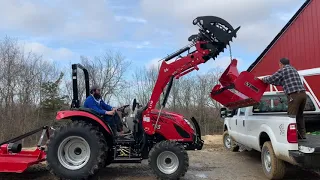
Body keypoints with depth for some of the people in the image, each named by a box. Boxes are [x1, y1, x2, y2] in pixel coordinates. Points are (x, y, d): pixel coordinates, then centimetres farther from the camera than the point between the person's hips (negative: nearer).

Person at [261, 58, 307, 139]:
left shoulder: (282, 70, 0)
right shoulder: (293, 69, 25)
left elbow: (271, 79, 2)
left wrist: (263, 79, 21)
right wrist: (271, 82, 35)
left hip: (294, 95, -8)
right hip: (303, 93, 8)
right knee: (299, 116, 18)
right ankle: (302, 134, 23)